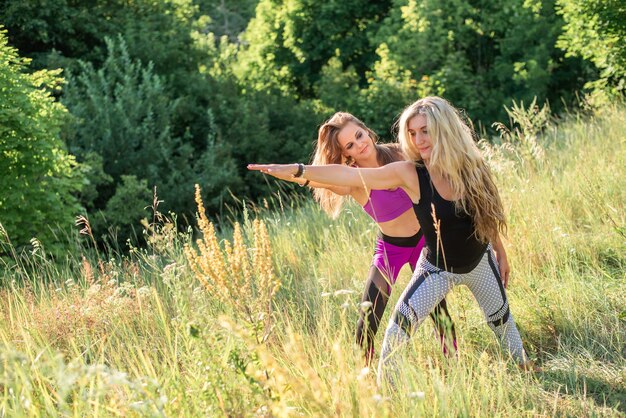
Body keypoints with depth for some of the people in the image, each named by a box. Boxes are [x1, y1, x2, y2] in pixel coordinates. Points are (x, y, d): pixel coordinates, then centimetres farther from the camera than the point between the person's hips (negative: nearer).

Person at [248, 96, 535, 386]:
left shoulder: (470, 165, -18)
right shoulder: (409, 174, -25)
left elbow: (487, 213, -1)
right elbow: (350, 175, -34)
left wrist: (500, 251, 10)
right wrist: (296, 170, -44)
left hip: (480, 263, 3)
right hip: (437, 270, -3)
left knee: (501, 319, 23)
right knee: (399, 328, -20)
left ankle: (523, 365, 51)